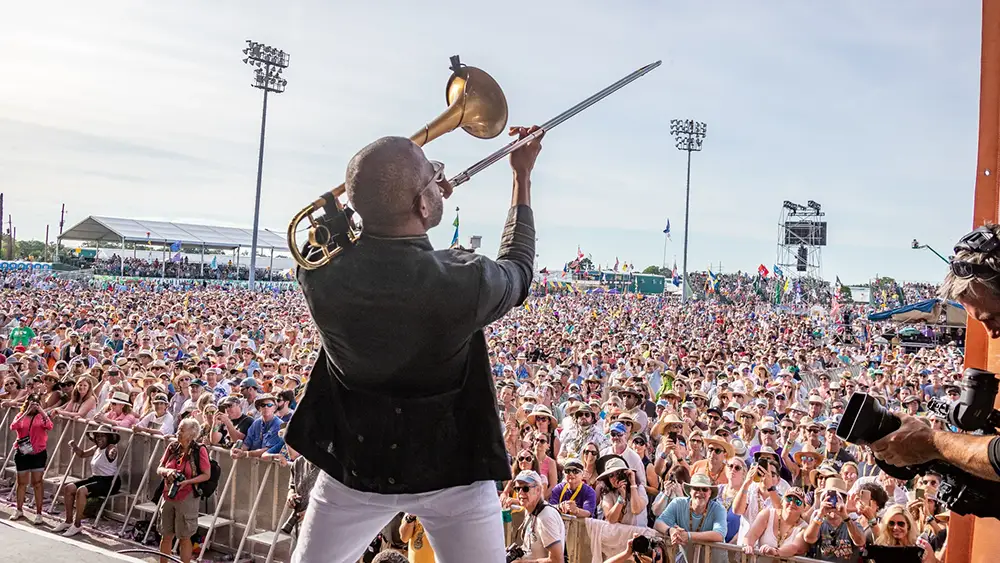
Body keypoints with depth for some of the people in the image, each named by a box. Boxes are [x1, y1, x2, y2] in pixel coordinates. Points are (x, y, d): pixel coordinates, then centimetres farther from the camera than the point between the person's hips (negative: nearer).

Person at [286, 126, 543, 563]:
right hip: (451, 470, -2)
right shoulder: (465, 283, -27)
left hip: (354, 467, 3)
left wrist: (394, 186, 1)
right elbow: (517, 272, -1)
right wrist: (522, 176, 8)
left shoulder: (319, 269, -19)